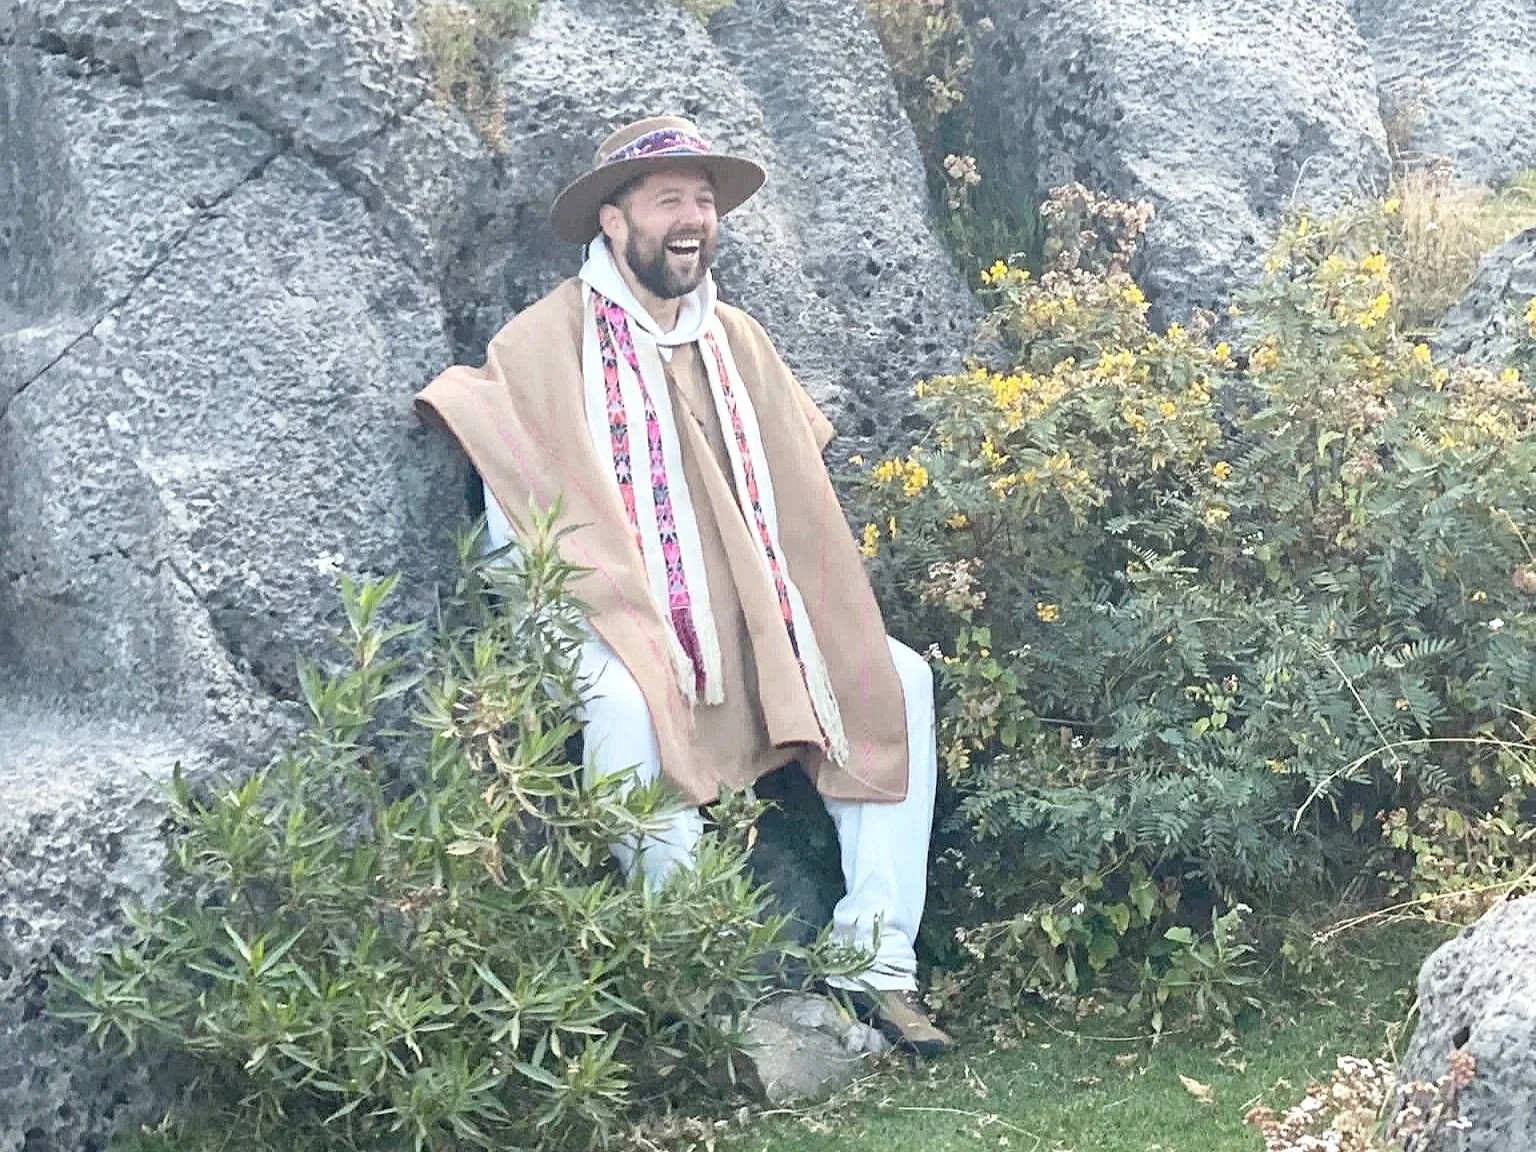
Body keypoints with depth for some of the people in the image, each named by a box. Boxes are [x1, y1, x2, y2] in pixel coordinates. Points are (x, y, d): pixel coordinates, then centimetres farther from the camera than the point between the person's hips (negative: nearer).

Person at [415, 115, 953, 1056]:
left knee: (896, 678, -8)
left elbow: (798, 504, 15)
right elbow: (518, 532, -9)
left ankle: (879, 965, -9)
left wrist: (829, 640, 3)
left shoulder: (739, 342, 13)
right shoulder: (544, 345, -4)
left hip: (747, 637, 6)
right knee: (626, 697, -38)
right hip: (618, 631, -6)